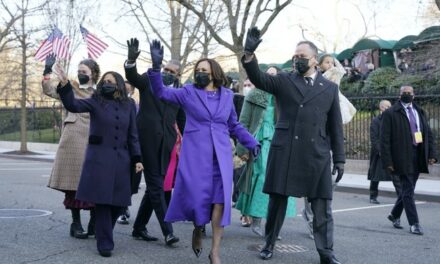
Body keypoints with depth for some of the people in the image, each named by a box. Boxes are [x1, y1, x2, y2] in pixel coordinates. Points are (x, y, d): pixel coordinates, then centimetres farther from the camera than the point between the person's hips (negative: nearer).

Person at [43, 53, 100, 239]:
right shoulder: (71, 88, 12)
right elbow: (49, 90, 2)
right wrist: (47, 71, -10)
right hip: (74, 138, 0)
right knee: (74, 180, 0)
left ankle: (94, 222, 11)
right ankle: (76, 223, 6)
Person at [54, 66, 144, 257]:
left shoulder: (129, 106, 8)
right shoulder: (96, 102, 3)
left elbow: (132, 135, 8)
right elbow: (73, 105, -14)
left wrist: (137, 159, 1)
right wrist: (64, 85, -29)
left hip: (121, 159, 3)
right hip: (99, 157, -3)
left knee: (120, 201, 6)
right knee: (102, 200, -7)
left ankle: (104, 232, 31)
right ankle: (105, 243, 2)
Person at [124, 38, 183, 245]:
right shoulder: (149, 81, 4)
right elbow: (132, 77, -15)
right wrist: (131, 60, -35)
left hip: (165, 144, 4)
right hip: (148, 140, -4)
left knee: (154, 186, 9)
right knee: (156, 185, -4)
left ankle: (139, 228, 22)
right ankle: (167, 232, -5)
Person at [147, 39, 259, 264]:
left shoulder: (227, 95, 11)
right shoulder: (188, 92, 5)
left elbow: (234, 126, 18)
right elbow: (161, 92, -2)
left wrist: (251, 143, 6)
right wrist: (156, 66, -17)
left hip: (221, 155, 2)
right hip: (195, 154, -1)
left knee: (220, 199, -5)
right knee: (197, 196, -3)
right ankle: (198, 230, 31)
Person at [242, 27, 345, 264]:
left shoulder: (330, 88, 11)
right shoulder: (283, 81, 9)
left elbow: (335, 127, 11)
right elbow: (258, 78, -8)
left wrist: (339, 158, 7)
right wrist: (249, 54, -25)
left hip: (317, 154, 1)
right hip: (284, 151, 0)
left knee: (322, 206, 1)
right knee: (277, 200, 8)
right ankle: (269, 244, 23)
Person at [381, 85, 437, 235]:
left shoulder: (419, 112, 14)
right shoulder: (390, 114, -4)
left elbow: (428, 134, 14)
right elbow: (385, 139, -7)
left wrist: (432, 154, 2)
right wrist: (388, 161, -13)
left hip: (418, 157, 6)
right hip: (402, 158, -6)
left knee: (408, 188, 15)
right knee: (408, 190, -3)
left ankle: (395, 215, 34)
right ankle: (413, 223, 4)